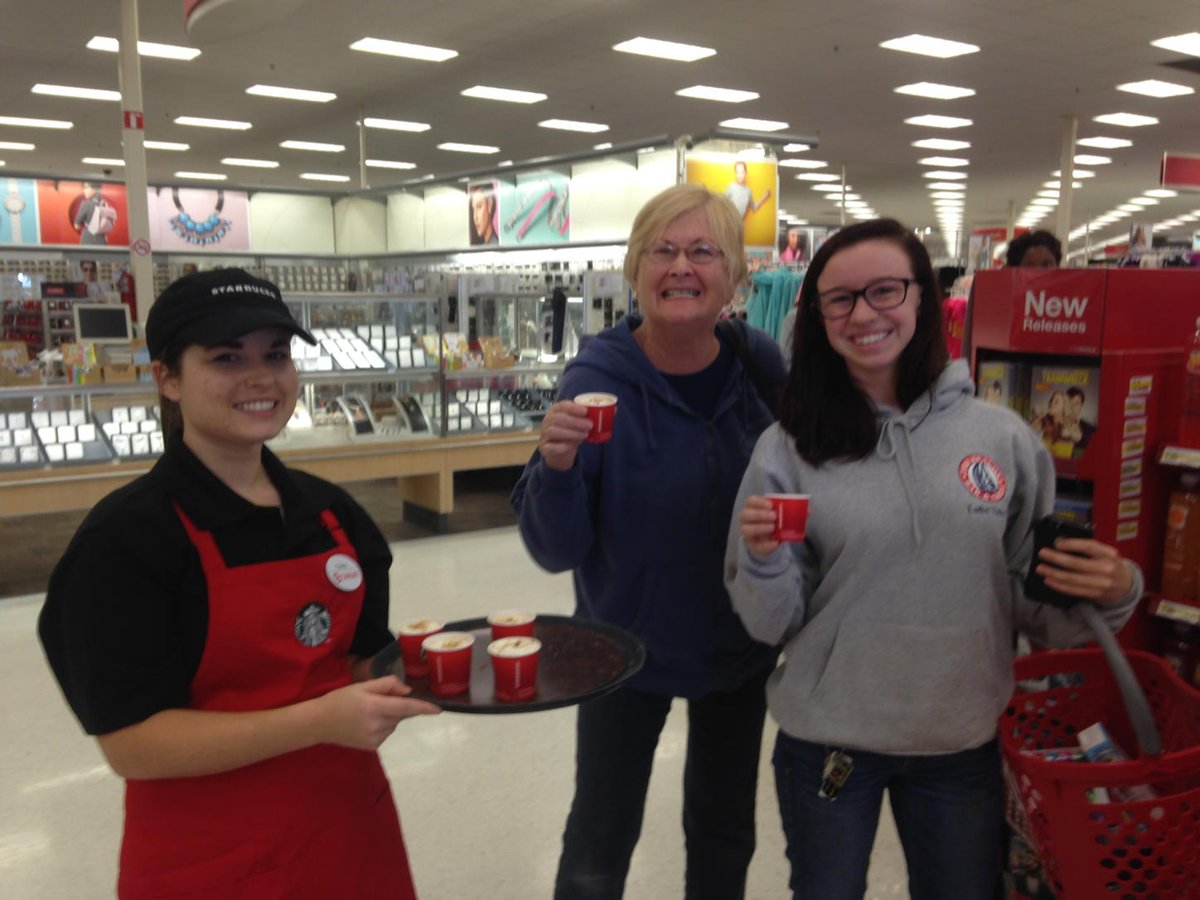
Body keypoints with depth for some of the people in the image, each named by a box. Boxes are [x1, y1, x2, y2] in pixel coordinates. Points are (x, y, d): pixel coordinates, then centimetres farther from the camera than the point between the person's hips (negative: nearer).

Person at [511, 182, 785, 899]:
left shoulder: (761, 364, -11)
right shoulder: (597, 378, -20)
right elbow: (556, 552, -19)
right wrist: (557, 466, -37)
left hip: (740, 647, 3)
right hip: (628, 648, -3)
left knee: (725, 828, 23)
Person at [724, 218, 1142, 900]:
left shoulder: (1004, 437, -5)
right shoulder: (789, 448, -9)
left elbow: (1035, 601, 3)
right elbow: (773, 624, -6)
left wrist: (1113, 591, -16)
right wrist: (763, 560, -25)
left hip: (964, 742, 2)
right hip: (826, 742, -1)